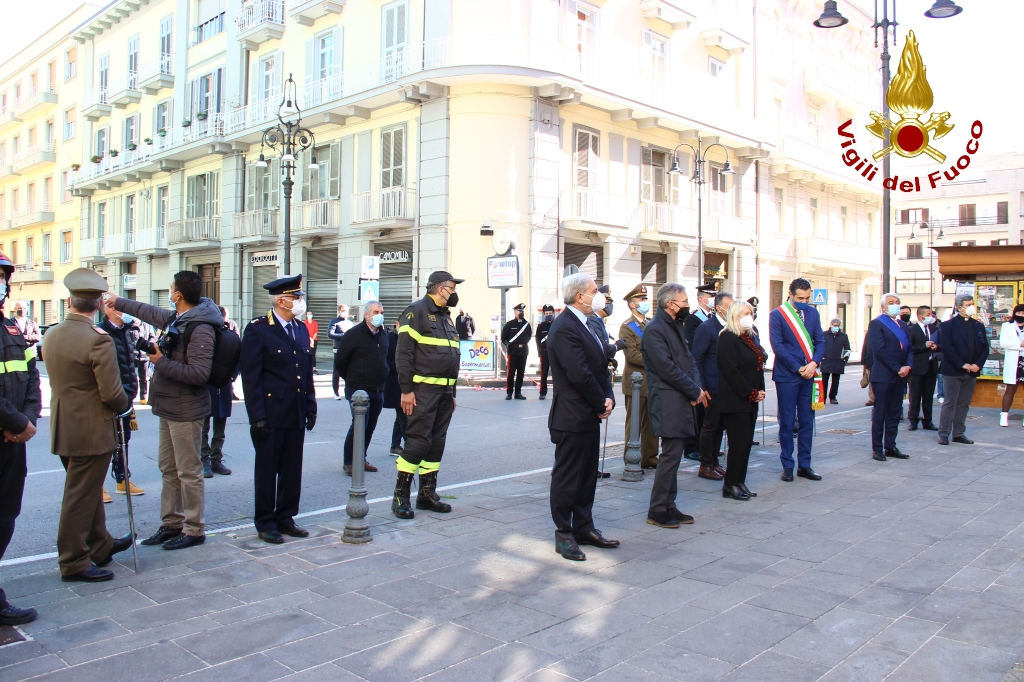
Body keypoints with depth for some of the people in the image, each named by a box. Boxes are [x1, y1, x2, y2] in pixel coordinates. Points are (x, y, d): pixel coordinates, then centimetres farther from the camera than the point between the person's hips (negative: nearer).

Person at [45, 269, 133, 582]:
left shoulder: (50, 336, 3)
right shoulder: (98, 340, -21)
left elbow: (57, 380, 13)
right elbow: (112, 393, -21)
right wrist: (124, 406, 1)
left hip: (62, 427, 8)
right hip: (91, 431, -8)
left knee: (88, 490, 20)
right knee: (80, 495, 2)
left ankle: (100, 545, 35)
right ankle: (73, 562, 13)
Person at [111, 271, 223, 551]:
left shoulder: (200, 328, -21)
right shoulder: (174, 319, 8)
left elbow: (199, 373, -27)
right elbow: (148, 311, 30)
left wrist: (161, 362, -21)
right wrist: (117, 302, 41)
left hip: (186, 411, -10)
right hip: (168, 407, 10)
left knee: (188, 472, 0)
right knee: (168, 468, 17)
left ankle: (194, 530, 12)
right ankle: (171, 524, 29)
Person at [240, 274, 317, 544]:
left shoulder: (301, 329, 11)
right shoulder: (258, 329, -9)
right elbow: (250, 376, -12)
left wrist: (311, 407, 10)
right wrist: (257, 416, -15)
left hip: (296, 414, 6)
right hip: (270, 415, -6)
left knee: (292, 470, 11)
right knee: (267, 470, 6)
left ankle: (286, 518, 24)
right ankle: (265, 523, 18)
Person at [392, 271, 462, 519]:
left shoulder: (446, 316, 19)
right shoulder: (417, 312, -8)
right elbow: (403, 354, -14)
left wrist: (452, 393, 20)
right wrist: (406, 389, -18)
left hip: (444, 390, 8)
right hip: (423, 389, -8)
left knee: (437, 442, 10)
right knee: (419, 441, -10)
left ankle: (427, 492, 19)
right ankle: (400, 495, 1)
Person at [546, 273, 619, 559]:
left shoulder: (585, 325, 14)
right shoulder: (564, 328, -18)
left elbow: (601, 366, 14)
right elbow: (579, 374, -23)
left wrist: (608, 397, -2)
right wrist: (601, 404, -11)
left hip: (590, 415, 10)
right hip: (572, 417, -10)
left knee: (588, 476, 16)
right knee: (567, 477, 2)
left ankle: (584, 527, 28)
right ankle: (564, 535, 13)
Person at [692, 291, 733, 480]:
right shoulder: (707, 328, -12)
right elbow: (697, 358, -13)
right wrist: (701, 387, -16)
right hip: (713, 387, -7)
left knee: (720, 426, 14)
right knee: (710, 426, 2)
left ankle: (714, 462, 25)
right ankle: (705, 466, 13)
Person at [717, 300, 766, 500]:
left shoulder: (752, 337, 17)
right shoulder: (728, 338, -11)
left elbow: (758, 365, 18)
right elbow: (731, 371, -17)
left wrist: (760, 390, 4)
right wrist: (751, 393, -15)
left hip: (751, 399, 8)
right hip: (735, 400, -8)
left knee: (746, 442, 9)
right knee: (739, 442, -6)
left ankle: (739, 482, 17)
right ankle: (730, 484, 5)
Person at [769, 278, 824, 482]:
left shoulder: (813, 313, 9)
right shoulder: (777, 315, -5)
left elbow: (820, 341, 7)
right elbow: (777, 346, -10)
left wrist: (814, 363, -10)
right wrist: (797, 368, -13)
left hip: (809, 374, 4)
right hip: (787, 375, -4)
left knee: (807, 421, 8)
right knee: (787, 422, 3)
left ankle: (804, 465, 16)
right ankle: (787, 466, 12)